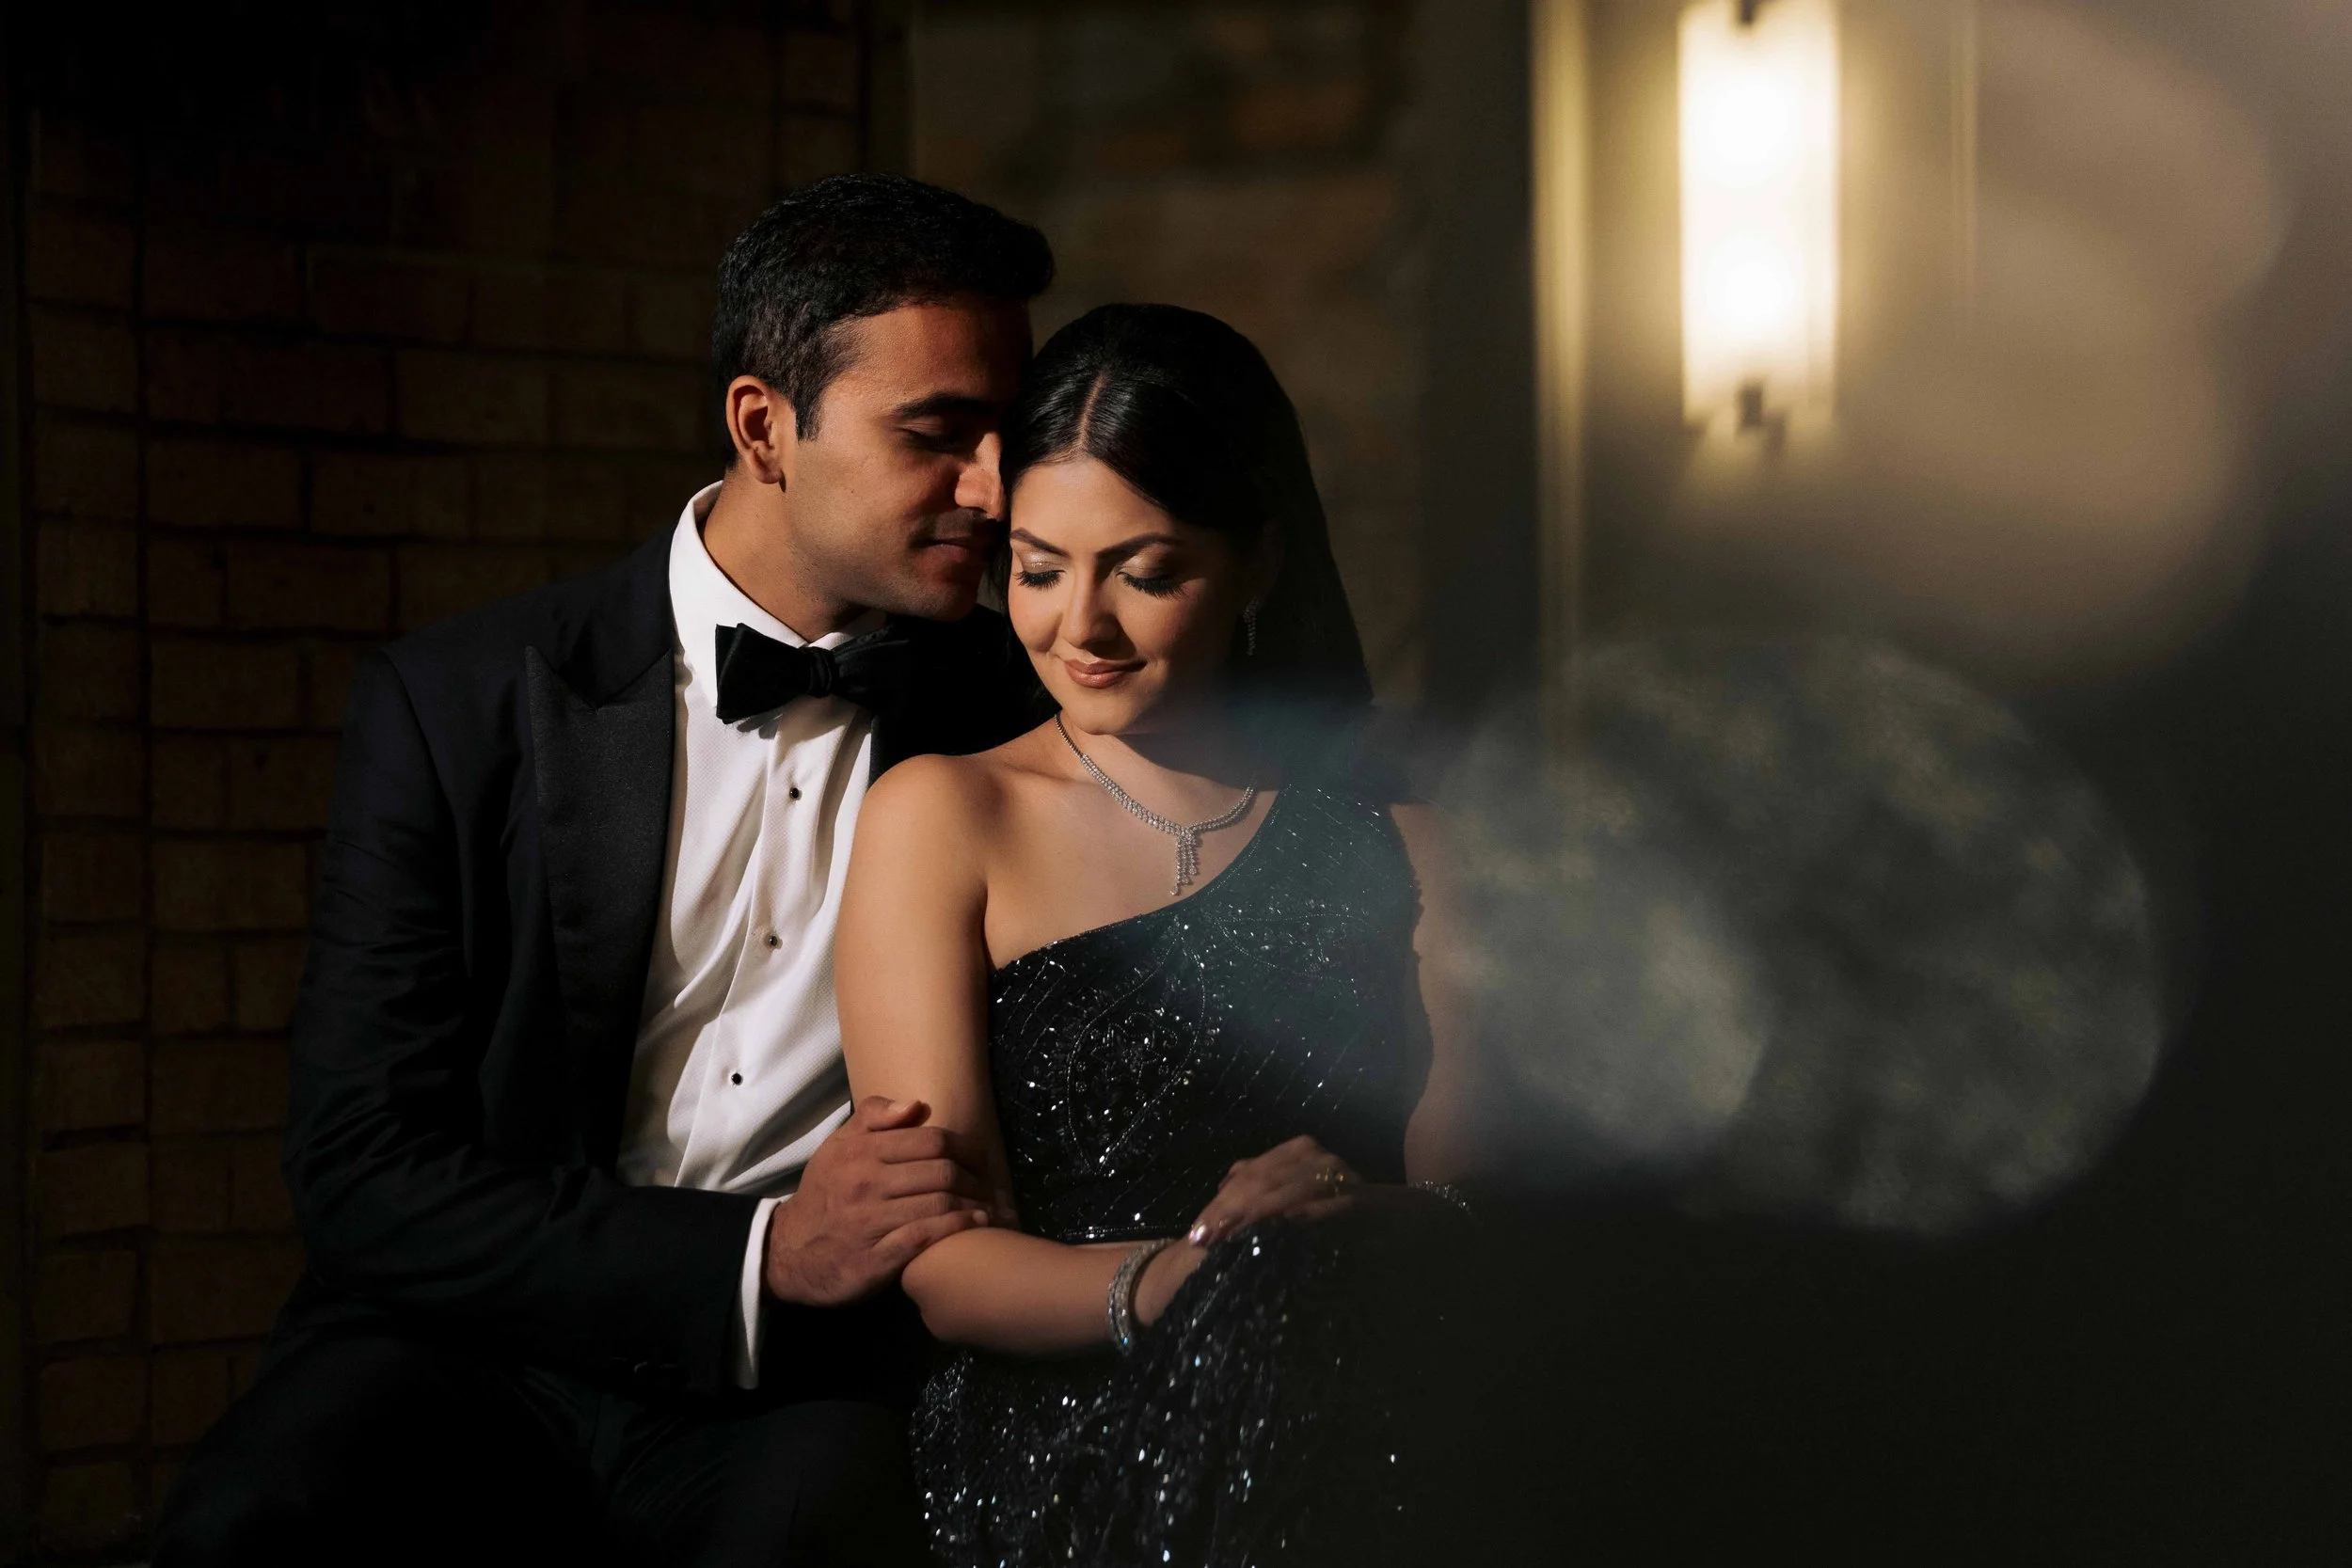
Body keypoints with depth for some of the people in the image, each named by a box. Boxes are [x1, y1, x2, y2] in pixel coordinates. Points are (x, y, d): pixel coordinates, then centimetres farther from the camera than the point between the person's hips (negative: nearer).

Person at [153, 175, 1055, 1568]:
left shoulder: (1017, 712, 7)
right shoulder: (457, 705, 1)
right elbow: (361, 1177, -6)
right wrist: (762, 1254, -16)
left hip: (811, 1389, 1)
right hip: (485, 1348, 0)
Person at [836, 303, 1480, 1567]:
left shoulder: (1399, 847, 17)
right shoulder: (939, 818, 9)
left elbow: (1456, 1202, 8)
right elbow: (947, 1268, -1)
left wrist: (1353, 1224, -16)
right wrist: (1187, 1281, -21)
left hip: (1351, 1443, 2)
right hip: (1048, 1448, -2)